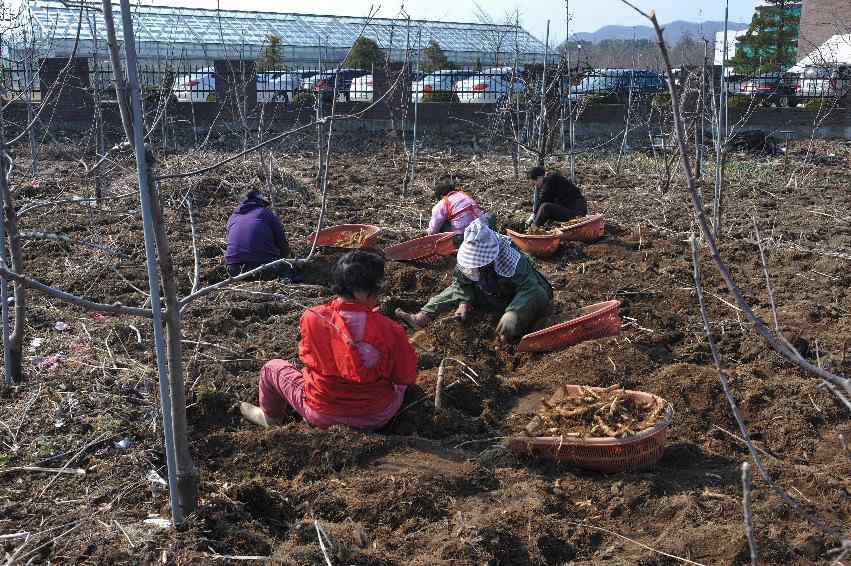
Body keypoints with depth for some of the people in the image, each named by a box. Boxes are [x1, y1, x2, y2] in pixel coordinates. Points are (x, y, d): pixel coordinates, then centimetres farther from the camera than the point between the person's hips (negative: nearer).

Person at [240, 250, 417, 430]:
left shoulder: (313, 318, -22)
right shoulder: (390, 331, -25)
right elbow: (407, 377, -12)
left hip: (322, 417, 0)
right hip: (378, 419, 0)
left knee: (272, 367, 22)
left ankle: (271, 417, 48)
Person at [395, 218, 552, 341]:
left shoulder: (510, 261, -37)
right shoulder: (467, 261, -19)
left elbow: (530, 288, -41)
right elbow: (463, 283, -5)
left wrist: (513, 313, -54)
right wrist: (464, 302, -26)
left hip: (514, 297, -3)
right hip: (489, 294, 4)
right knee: (456, 289, -7)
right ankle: (423, 317, -14)